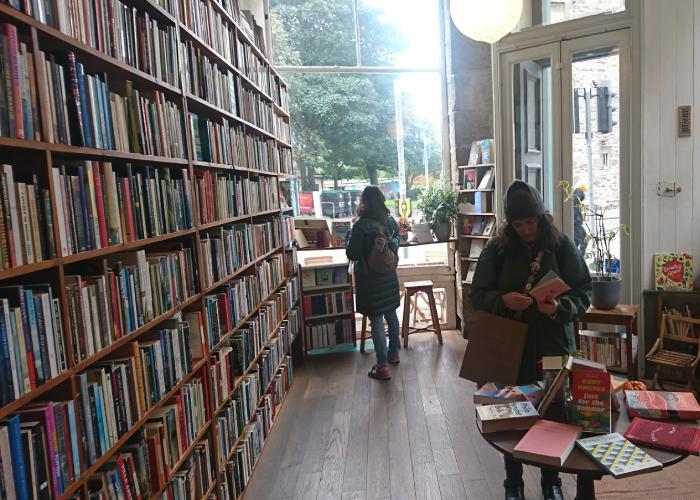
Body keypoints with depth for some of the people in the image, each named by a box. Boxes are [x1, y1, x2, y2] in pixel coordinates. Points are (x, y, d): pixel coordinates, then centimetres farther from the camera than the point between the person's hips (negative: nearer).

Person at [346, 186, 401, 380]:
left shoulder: (360, 226, -18)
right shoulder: (391, 221, 0)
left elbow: (352, 255, -15)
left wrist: (350, 239, 2)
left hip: (369, 278, -6)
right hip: (389, 275, 6)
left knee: (376, 320, -1)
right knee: (391, 314, 20)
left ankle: (382, 366, 3)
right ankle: (393, 353, 37)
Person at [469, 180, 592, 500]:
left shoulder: (561, 245, -5)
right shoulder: (496, 249, -6)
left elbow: (583, 293, -3)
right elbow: (476, 294, -3)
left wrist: (559, 307, -23)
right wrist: (502, 300, -23)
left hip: (553, 347, 0)